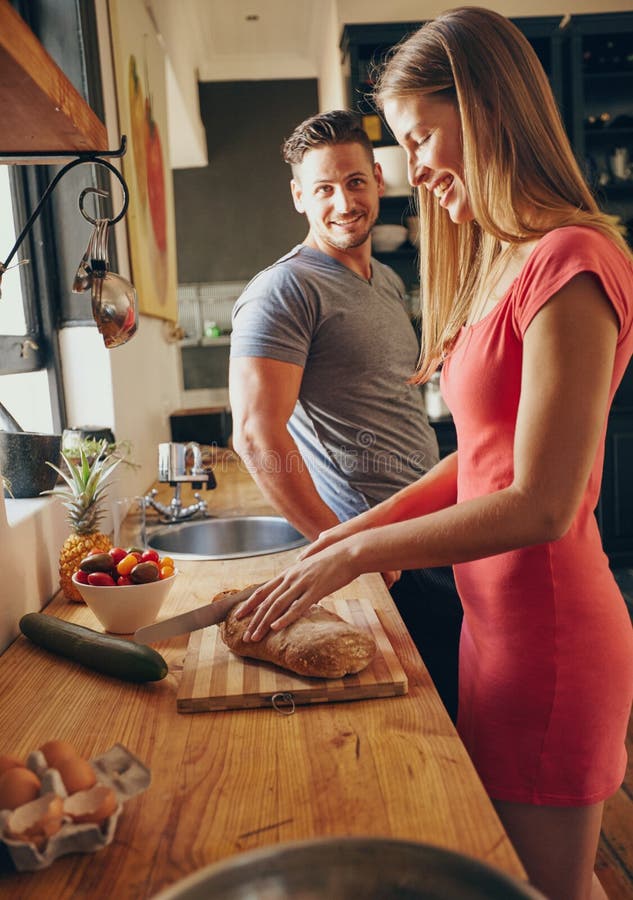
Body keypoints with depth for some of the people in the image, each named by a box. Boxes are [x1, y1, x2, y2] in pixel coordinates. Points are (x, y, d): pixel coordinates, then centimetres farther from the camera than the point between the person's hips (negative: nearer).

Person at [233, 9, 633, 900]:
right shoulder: (498, 263, 11)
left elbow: (541, 505, -22)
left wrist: (357, 554, -17)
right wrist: (367, 525, 5)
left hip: (548, 636, -8)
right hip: (495, 617, 8)